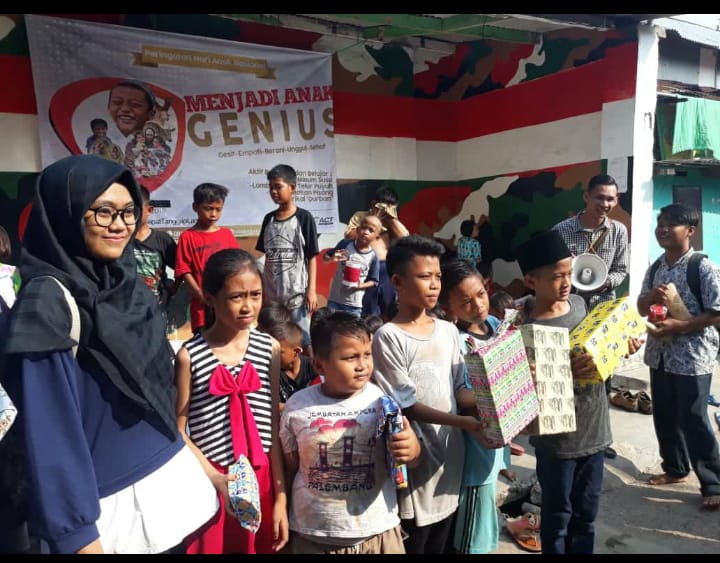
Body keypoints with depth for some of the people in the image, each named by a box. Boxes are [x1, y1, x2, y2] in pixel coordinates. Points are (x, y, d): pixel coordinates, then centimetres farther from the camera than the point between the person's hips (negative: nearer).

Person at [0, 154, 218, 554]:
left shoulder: (127, 283, 2)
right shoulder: (48, 302, -19)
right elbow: (51, 427, -19)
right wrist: (76, 535, -16)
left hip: (169, 475, 7)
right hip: (109, 502, -7)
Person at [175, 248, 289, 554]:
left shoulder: (270, 348, -3)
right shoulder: (189, 355, -10)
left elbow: (274, 425, 0)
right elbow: (179, 430, -4)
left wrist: (281, 497, 1)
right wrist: (217, 479, -13)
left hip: (261, 478, 2)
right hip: (210, 481, -2)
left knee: (261, 546, 16)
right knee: (213, 545, 13)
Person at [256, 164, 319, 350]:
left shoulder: (304, 218, -5)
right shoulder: (268, 218, 9)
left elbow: (311, 257, -5)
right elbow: (264, 255, 13)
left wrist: (311, 290, -10)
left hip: (296, 292, -4)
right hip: (272, 292, 5)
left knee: (302, 341, 1)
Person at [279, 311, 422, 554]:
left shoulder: (382, 400, -9)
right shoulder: (297, 406, -7)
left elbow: (409, 457, -1)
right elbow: (289, 465, 5)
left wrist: (412, 449, -22)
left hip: (378, 532, 0)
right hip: (313, 535, 0)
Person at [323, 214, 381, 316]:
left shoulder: (373, 257, -7)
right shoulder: (345, 243, -6)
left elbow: (373, 281, 1)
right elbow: (325, 258, 1)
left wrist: (360, 286, -18)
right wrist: (332, 259, -21)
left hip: (355, 304, -1)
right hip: (335, 299, 1)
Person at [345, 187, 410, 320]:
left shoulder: (391, 221, 14)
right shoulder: (360, 216, 7)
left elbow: (405, 236, -2)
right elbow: (349, 235, -8)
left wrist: (392, 217, -3)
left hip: (387, 269, 3)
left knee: (389, 312, 9)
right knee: (367, 313, 4)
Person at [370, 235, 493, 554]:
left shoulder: (448, 331, 5)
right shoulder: (388, 337, -14)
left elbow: (460, 389, 7)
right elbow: (407, 406, -16)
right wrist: (464, 422, -23)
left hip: (450, 453, 6)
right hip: (415, 460, -6)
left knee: (440, 545, 21)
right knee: (412, 544, 10)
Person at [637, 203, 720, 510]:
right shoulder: (654, 268, 7)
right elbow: (641, 309, 11)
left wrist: (679, 326, -23)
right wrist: (651, 297, -11)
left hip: (692, 356, -6)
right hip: (659, 353, 7)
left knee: (693, 421, 0)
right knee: (664, 417, 16)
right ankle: (675, 468, 35)